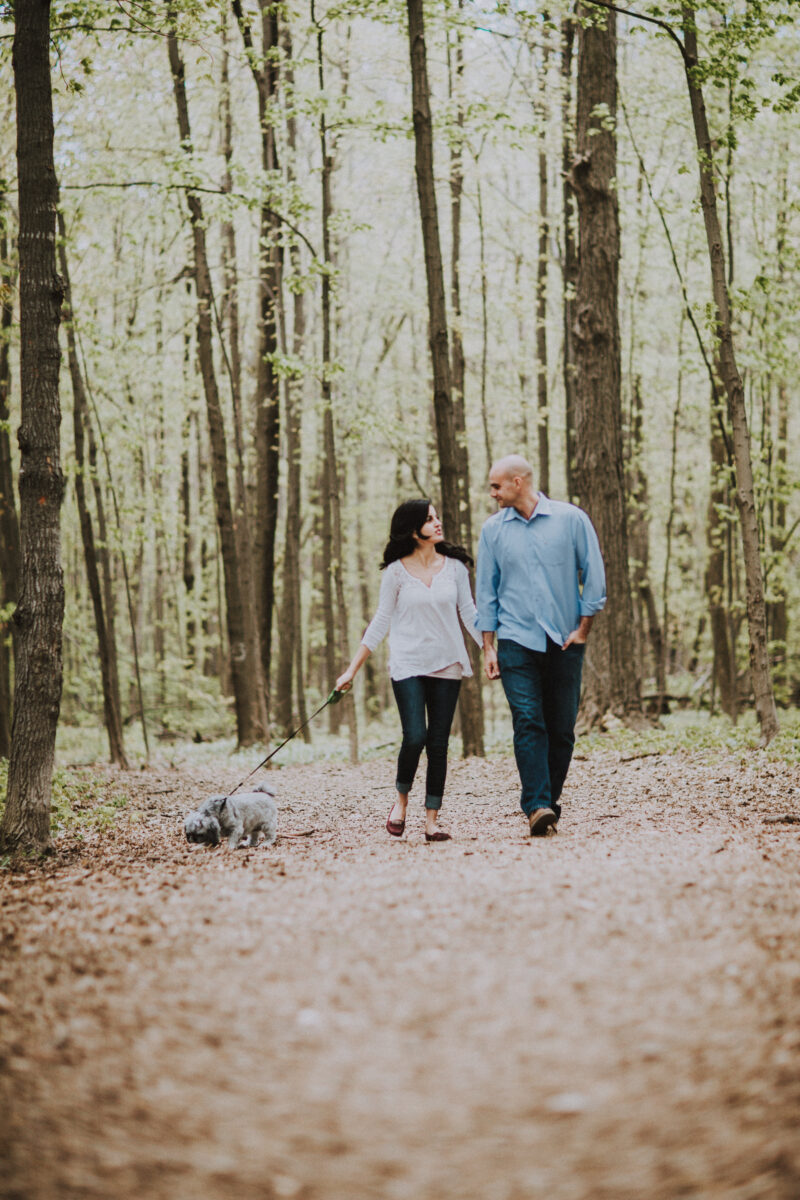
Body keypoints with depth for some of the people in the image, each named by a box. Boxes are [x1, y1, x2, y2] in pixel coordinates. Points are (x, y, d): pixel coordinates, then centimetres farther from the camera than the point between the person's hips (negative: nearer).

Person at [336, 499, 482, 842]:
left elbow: (468, 612, 9)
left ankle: (431, 821, 8)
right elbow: (381, 621, 4)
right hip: (408, 665, -2)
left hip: (447, 665, 2)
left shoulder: (455, 566, 4)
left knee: (439, 744, 1)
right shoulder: (396, 571, -2)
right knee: (414, 739, -14)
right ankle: (401, 799, 14)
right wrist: (352, 669, 3)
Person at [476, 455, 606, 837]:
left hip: (565, 641, 0)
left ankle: (551, 797, 19)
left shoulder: (571, 519, 0)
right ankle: (537, 806, -19)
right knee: (528, 722, -13)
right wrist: (488, 647, 4)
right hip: (516, 639, 0)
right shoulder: (493, 529, 6)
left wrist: (583, 628, 1)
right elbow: (486, 590, 9)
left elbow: (594, 575, 4)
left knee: (562, 726, 3)